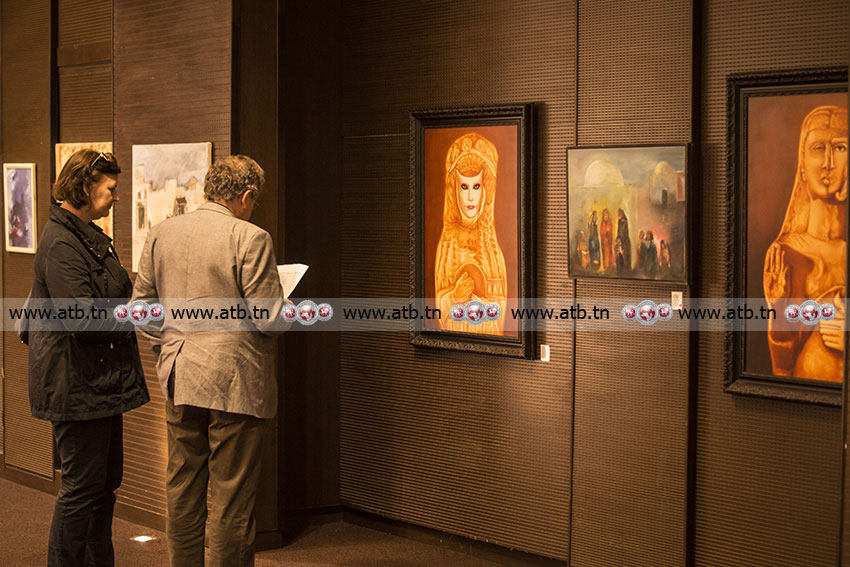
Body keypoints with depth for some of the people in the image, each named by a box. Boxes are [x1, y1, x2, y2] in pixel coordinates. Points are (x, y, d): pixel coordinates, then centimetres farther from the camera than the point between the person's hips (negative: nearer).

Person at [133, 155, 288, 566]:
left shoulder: (161, 234, 5)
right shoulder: (250, 239, -13)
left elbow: (141, 305, 10)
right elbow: (269, 318, -15)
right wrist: (287, 315, 7)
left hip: (179, 378, 6)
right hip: (235, 381, -6)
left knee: (182, 489, 16)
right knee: (231, 496, 2)